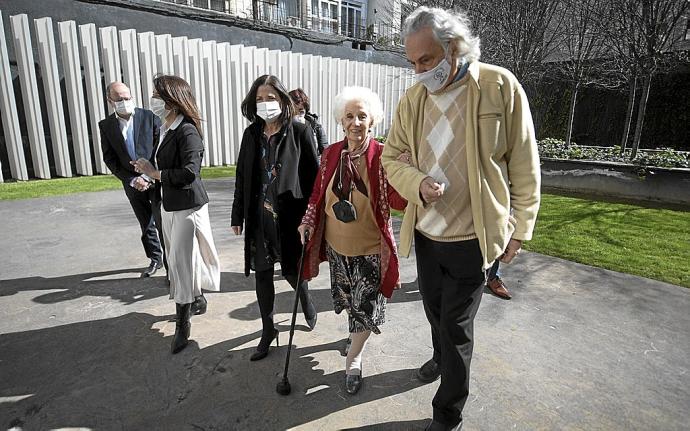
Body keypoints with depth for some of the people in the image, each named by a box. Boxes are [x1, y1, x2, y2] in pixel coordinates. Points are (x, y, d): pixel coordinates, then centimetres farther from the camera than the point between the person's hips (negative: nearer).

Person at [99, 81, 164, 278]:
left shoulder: (149, 117, -7)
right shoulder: (106, 126, 1)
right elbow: (110, 159, 1)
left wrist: (149, 176, -15)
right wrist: (132, 180, -11)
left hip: (156, 181, -3)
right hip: (132, 184, 3)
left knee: (162, 225, -1)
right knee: (146, 226, 15)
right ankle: (155, 259, 31)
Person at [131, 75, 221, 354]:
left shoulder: (187, 131, -17)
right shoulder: (165, 130, 8)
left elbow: (189, 172, -25)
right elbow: (165, 166, 12)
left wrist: (154, 173, -17)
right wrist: (146, 168, -2)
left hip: (187, 206, -9)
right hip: (169, 205, 9)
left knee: (180, 261, -3)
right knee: (180, 258, 18)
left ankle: (182, 323, 10)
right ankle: (197, 301, 38)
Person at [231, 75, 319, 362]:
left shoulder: (300, 131, -6)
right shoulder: (251, 134, 7)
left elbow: (313, 176, -7)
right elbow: (242, 177, 10)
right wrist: (238, 216, 11)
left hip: (290, 215, -4)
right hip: (259, 217, 4)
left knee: (292, 270, 7)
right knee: (262, 273, 10)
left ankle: (306, 300, 43)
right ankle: (268, 330, 28)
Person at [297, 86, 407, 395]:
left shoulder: (382, 156, -14)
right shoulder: (330, 154, -3)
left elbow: (398, 201, -19)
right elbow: (318, 194, 8)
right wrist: (307, 223, 0)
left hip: (370, 248, -3)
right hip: (337, 245, 4)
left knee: (366, 306, 8)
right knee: (348, 300, 23)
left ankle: (353, 359, 33)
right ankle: (358, 335, 53)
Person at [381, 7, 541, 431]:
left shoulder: (500, 86, -11)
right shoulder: (412, 99, 0)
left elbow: (524, 166, -7)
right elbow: (392, 158, 6)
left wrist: (520, 229, -4)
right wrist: (418, 184, -16)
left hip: (471, 239, -4)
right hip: (425, 234, 5)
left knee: (457, 328, 5)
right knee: (435, 312, 23)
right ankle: (442, 359, 53)